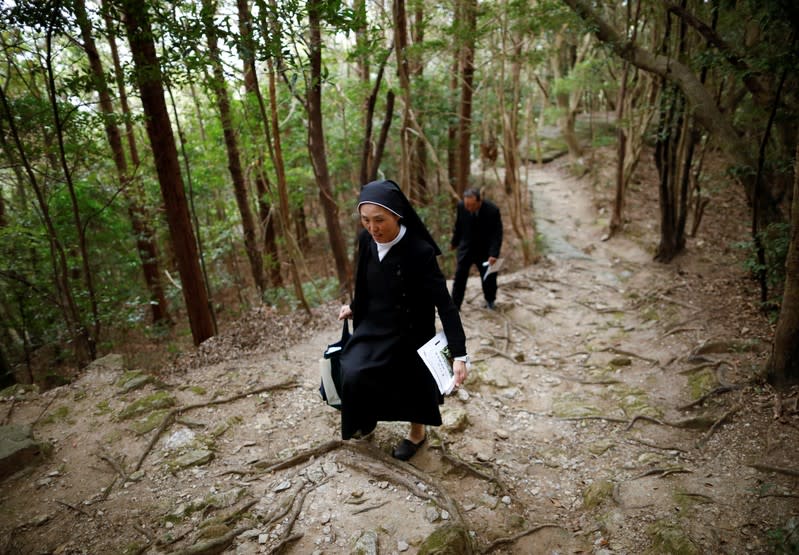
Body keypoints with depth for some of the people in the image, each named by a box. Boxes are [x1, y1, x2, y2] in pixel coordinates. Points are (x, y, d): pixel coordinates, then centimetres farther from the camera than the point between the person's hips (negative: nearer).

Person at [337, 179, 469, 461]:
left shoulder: (420, 251, -27)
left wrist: (459, 354, -29)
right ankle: (367, 419, 28)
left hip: (408, 332, -4)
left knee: (411, 381, 12)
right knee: (352, 374, -5)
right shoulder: (366, 240, -11)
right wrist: (354, 307, 24)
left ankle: (417, 432, 43)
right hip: (373, 325, 5)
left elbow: (444, 303, -25)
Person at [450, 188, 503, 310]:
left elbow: (497, 234, -20)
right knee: (460, 276, -1)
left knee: (489, 277, 12)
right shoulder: (461, 206, -17)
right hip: (466, 247, 1)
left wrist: (493, 254, -30)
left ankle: (490, 300, 39)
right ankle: (454, 305, 10)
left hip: (485, 249, -1)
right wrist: (454, 242, 15)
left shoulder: (492, 210, -24)